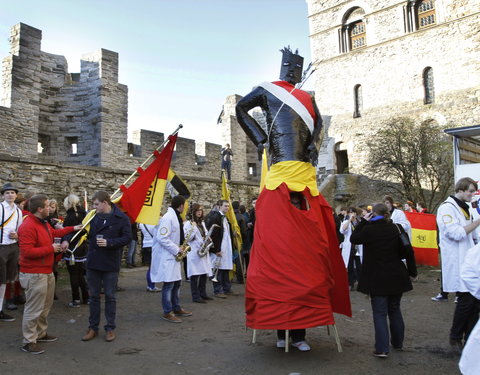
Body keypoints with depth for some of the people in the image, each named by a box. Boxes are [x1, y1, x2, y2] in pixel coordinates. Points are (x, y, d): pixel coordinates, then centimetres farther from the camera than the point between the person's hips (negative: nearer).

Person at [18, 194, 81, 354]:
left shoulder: (44, 223, 11)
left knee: (45, 306, 21)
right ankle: (28, 342, 9)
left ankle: (41, 333, 35)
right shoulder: (28, 227, -21)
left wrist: (73, 228, 31)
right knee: (33, 309, -3)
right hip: (34, 275, -11)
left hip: (47, 272, 11)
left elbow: (55, 233, 32)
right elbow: (27, 252, -27)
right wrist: (51, 248, -21)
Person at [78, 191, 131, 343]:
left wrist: (109, 242, -21)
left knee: (110, 297, 9)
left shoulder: (121, 218, -9)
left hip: (111, 264, -3)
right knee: (94, 296, 13)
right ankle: (93, 327, 26)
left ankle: (110, 328, 21)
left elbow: (127, 238, -10)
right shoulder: (93, 216, 1)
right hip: (93, 262, 4)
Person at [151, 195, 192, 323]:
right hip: (166, 256, -10)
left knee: (177, 282, 15)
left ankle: (176, 308, 27)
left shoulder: (176, 217, 11)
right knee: (169, 284, -4)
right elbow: (162, 238, -24)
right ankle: (167, 312, 7)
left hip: (173, 255, 10)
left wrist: (180, 247, 6)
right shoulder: (167, 218, -19)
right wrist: (177, 249, -19)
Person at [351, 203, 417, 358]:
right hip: (396, 276, 4)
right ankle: (398, 343, 30)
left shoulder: (369, 229, -12)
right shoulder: (397, 228, -2)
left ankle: (382, 348, -4)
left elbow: (353, 239, 4)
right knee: (394, 309, 19)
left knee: (379, 312, 1)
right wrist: (412, 271, 8)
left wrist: (363, 221, 4)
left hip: (377, 278, -4)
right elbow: (408, 251, -1)